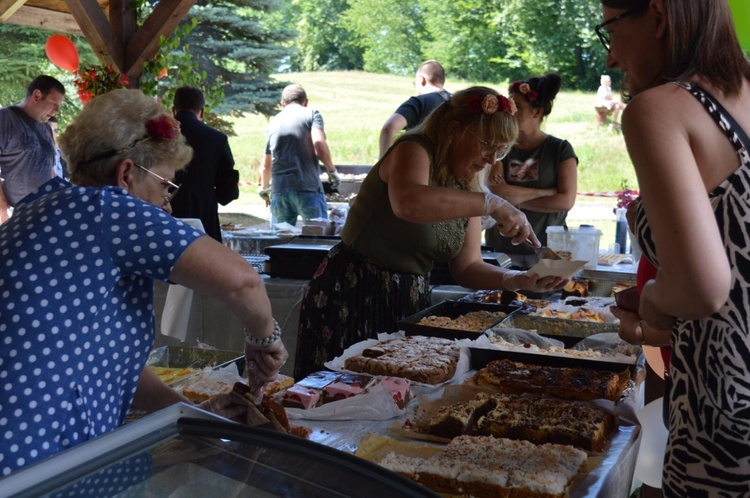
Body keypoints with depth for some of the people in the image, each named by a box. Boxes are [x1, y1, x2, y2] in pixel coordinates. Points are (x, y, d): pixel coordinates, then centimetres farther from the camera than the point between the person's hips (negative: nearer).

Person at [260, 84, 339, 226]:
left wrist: (264, 188, 44)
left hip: (279, 189, 4)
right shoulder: (312, 114, 5)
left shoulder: (274, 121, 19)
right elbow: (319, 145, -14)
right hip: (308, 188, -4)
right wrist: (332, 171, 1)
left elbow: (266, 166, 27)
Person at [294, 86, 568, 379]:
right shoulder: (413, 151, -14)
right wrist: (492, 204, -37)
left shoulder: (466, 189, 8)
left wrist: (520, 281, -10)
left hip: (411, 302, 8)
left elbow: (468, 267, 7)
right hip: (352, 298, -7)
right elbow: (408, 203, -39)